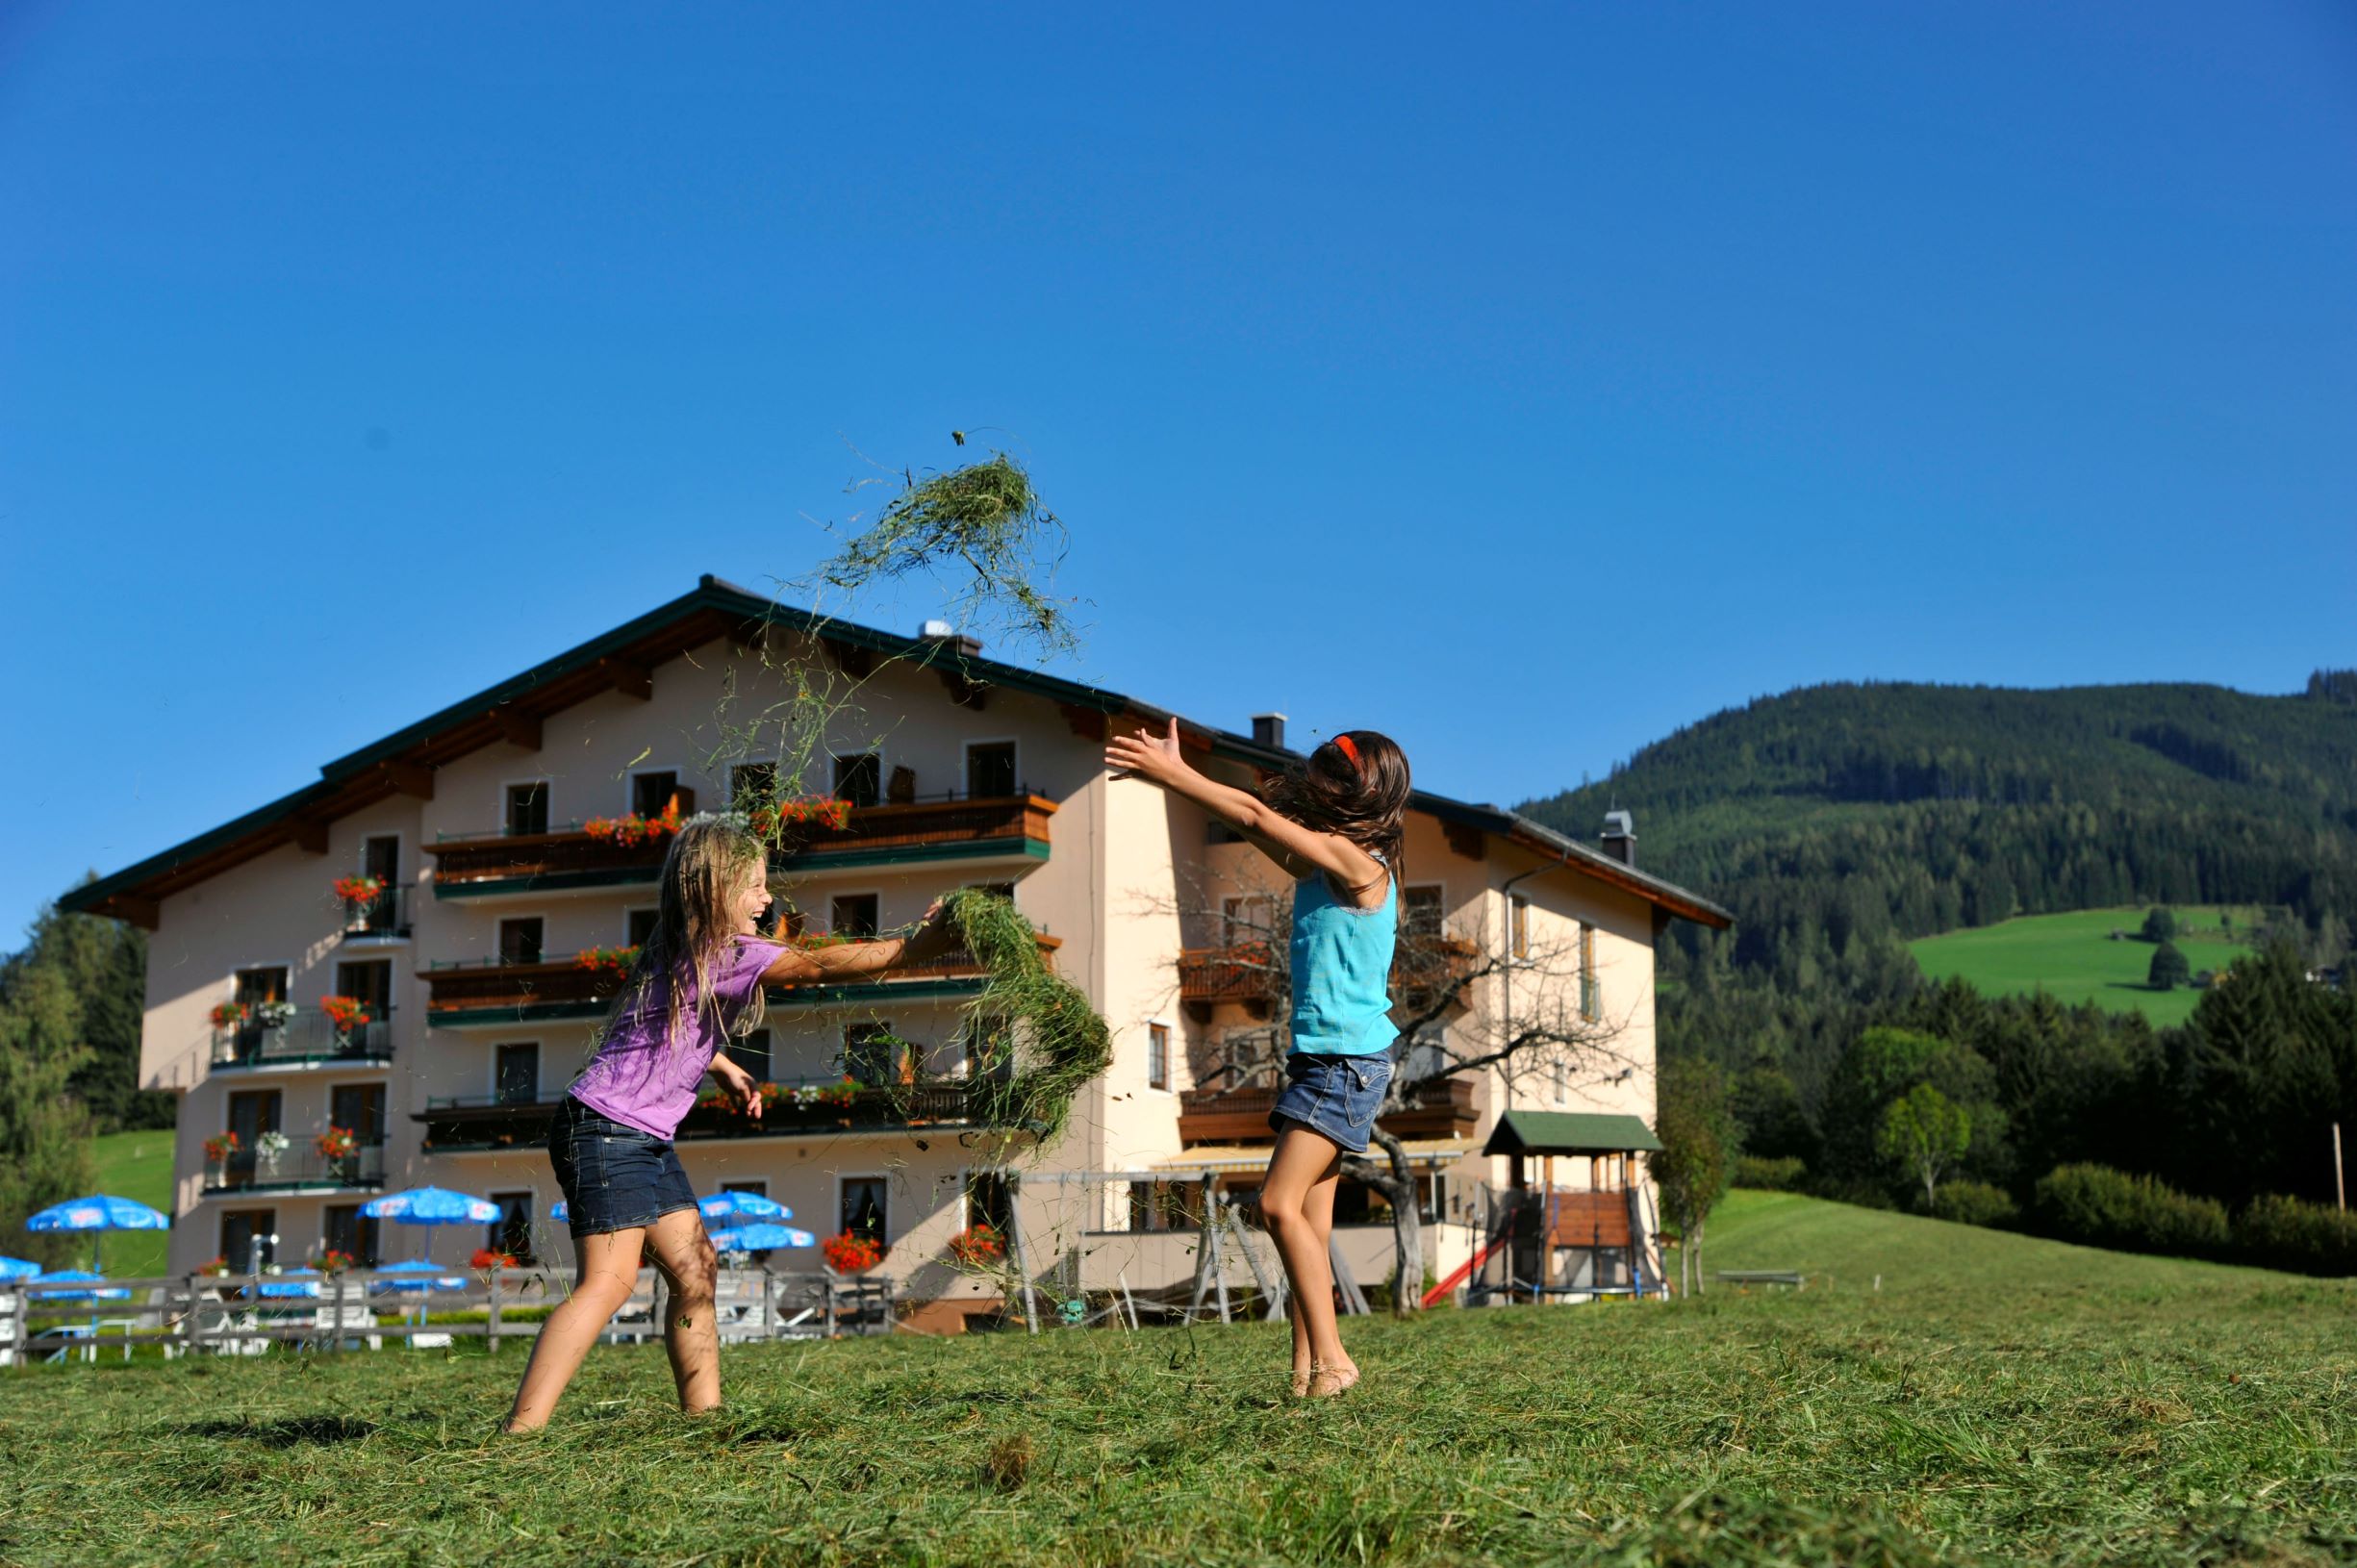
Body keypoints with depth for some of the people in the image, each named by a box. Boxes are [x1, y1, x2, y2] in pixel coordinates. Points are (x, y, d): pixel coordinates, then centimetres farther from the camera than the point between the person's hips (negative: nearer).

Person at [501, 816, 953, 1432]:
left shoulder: (682, 953, 13)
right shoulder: (722, 956, -16)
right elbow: (820, 964, -22)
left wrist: (723, 1068, 21)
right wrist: (920, 945, -22)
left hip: (646, 1140, 11)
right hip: (604, 1131, -11)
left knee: (694, 1268, 7)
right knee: (609, 1280, -18)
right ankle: (519, 1432, -21)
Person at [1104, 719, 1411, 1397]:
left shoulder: (1357, 861, -13)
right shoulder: (1316, 864, 12)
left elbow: (1258, 817, -16)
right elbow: (1256, 822, 16)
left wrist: (1170, 773, -13)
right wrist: (1173, 771, 8)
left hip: (1348, 1060, -9)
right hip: (1318, 1056, 9)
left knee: (1280, 1203, -15)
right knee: (1309, 1221, 5)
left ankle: (1330, 1356, -11)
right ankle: (1307, 1370, 6)